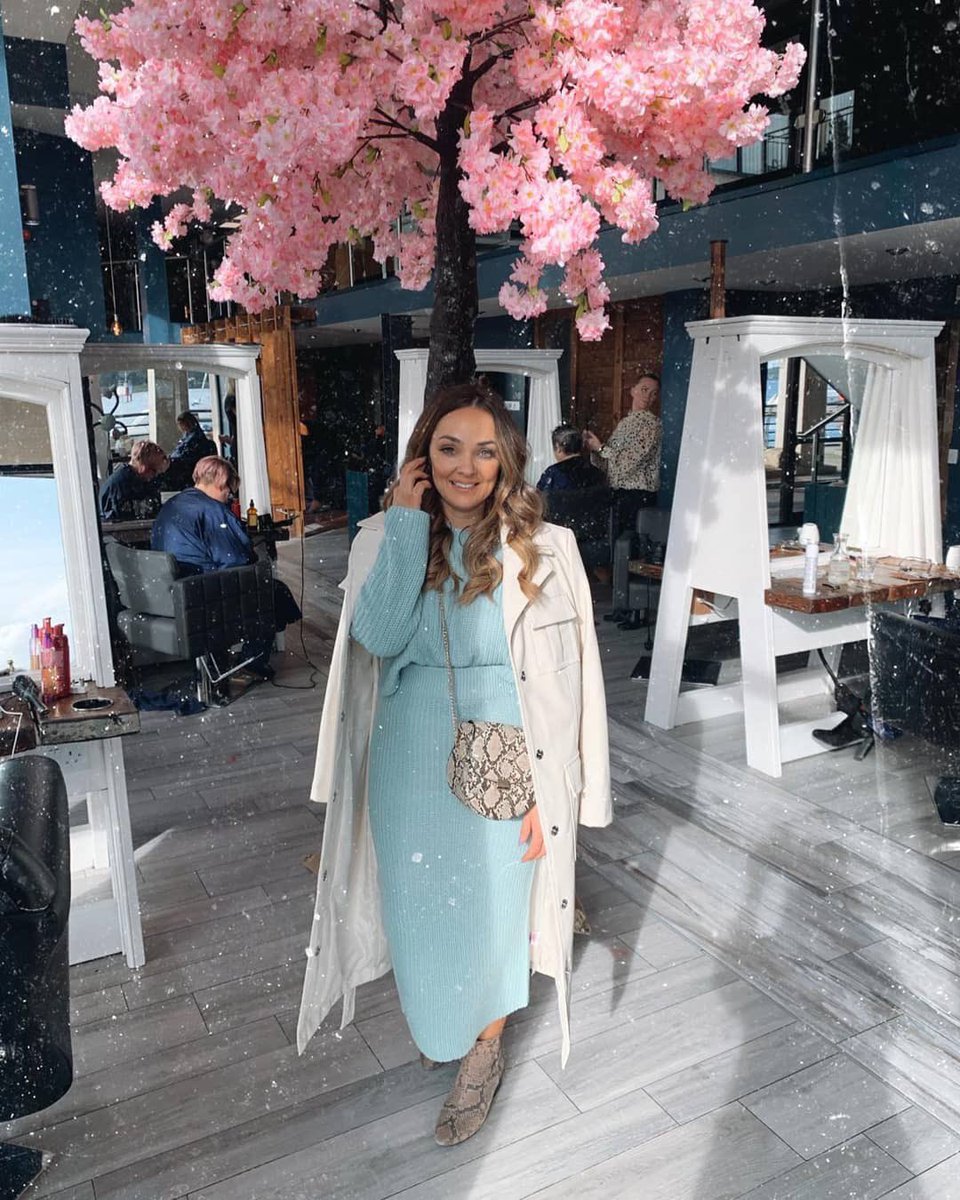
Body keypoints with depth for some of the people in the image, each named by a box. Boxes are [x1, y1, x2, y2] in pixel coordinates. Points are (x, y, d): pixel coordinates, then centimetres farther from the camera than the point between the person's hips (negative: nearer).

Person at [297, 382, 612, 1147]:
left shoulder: (542, 547, -10)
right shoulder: (386, 535, -2)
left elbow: (559, 679, -8)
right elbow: (376, 637, -18)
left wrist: (545, 791, -10)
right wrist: (408, 524, -18)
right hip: (408, 761, 3)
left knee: (489, 906, 12)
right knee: (419, 904, 18)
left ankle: (485, 1051, 41)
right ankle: (438, 1023, 50)